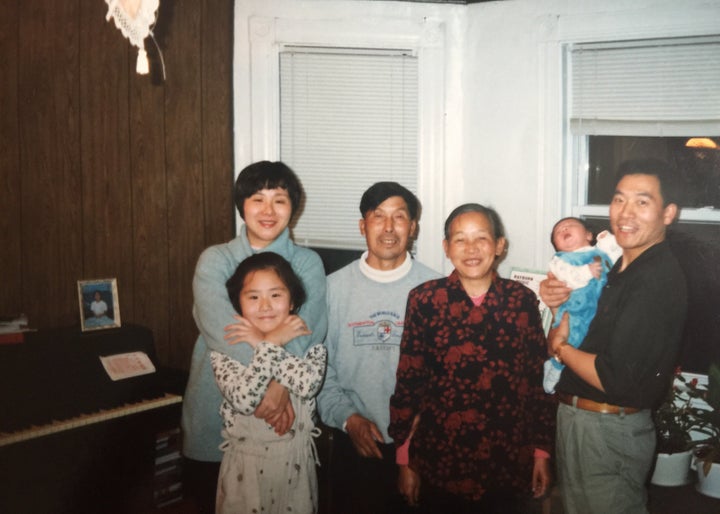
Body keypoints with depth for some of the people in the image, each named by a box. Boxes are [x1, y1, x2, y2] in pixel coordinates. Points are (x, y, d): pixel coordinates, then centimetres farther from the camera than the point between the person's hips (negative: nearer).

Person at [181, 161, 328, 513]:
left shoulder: (307, 263, 3)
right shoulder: (215, 260, 0)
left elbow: (309, 328, -13)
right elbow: (220, 327, -16)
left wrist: (282, 382, -30)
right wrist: (268, 378, -29)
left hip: (283, 419, 0)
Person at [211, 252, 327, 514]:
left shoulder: (307, 340, -3)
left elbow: (308, 384, -24)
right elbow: (243, 399, -25)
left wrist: (262, 343, -17)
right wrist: (272, 345, -21)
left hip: (296, 460, 2)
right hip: (246, 461, -2)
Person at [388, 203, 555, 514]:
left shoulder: (522, 300, -2)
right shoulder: (425, 300, -7)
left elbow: (539, 380, 3)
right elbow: (408, 382, -4)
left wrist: (542, 451, 4)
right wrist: (405, 458, -3)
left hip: (509, 462, 1)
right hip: (440, 462, -1)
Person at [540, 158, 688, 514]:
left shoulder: (658, 281, -22)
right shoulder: (618, 267, 7)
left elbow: (616, 378, -27)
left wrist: (559, 348, -10)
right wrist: (555, 298, -4)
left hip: (611, 431, -9)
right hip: (575, 418, 9)